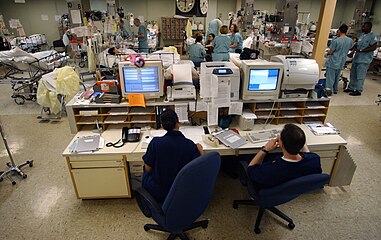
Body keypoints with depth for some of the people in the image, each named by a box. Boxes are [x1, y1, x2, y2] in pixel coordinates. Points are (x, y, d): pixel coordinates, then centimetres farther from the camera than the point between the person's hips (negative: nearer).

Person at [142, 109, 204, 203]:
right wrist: (200, 150, 7)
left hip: (158, 193, -2)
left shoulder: (155, 142, -22)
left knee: (147, 171, 29)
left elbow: (148, 168, -10)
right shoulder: (190, 145, -18)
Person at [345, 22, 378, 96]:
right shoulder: (362, 34, 13)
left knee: (360, 76, -4)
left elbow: (374, 47, -17)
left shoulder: (373, 36, -11)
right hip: (356, 58, 8)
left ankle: (358, 90, 4)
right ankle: (351, 88, 26)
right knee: (353, 74, 14)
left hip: (364, 60, -8)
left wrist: (361, 50, -21)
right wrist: (352, 52, 5)